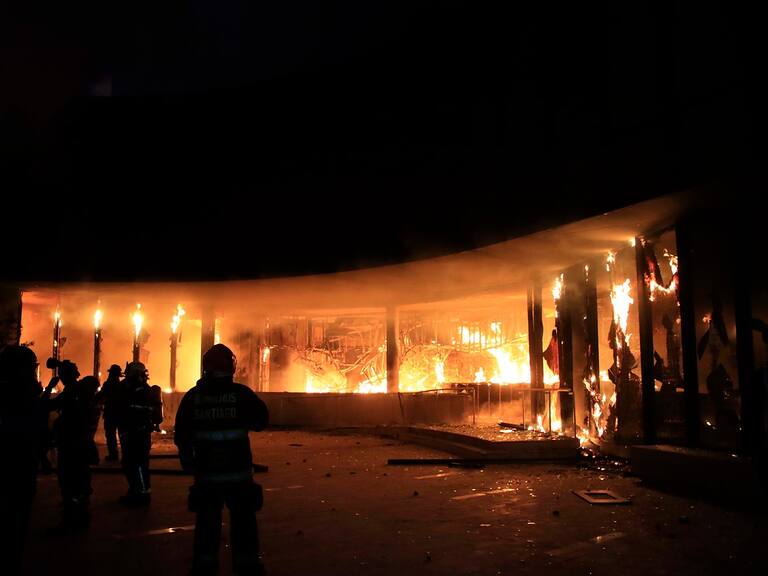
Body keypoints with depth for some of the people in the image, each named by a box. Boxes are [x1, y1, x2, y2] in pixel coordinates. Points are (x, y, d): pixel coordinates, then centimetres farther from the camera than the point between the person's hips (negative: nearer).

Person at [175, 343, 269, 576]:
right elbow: (261, 421, 0)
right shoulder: (241, 393, -9)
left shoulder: (193, 396, -2)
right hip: (238, 471, -2)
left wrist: (187, 461, 16)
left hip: (206, 472, 2)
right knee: (243, 520, 9)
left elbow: (182, 435, 3)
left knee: (207, 521, 14)